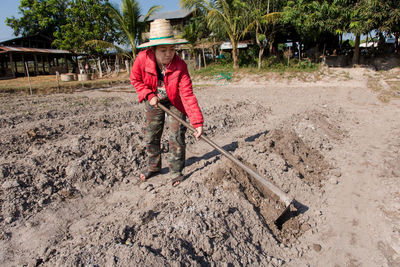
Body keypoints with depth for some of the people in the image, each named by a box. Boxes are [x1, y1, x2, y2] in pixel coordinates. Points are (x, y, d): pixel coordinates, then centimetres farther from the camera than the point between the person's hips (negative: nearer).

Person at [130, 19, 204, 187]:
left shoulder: (180, 66, -31)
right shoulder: (143, 59, -25)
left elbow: (187, 95, -34)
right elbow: (135, 79, -6)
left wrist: (197, 122, -41)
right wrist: (149, 96, -20)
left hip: (174, 103, -2)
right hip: (154, 101, 3)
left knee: (176, 137, -5)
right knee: (151, 136, 12)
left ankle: (176, 171, 15)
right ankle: (153, 166, 35)